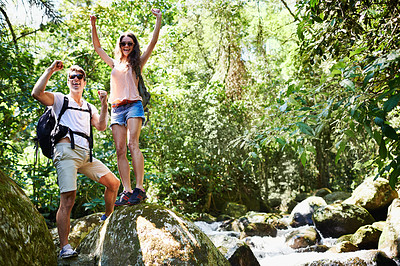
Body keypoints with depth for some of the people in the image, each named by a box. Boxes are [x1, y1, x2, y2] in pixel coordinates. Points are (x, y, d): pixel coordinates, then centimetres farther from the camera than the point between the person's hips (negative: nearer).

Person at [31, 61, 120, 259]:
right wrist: (50, 70, -5)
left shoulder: (89, 107, 27)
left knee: (113, 183, 5)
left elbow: (101, 126, 13)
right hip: (67, 151, -6)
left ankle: (108, 219, 27)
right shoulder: (60, 99, 12)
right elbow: (37, 93, -7)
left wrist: (104, 105, 4)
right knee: (68, 199, -15)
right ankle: (64, 247, -13)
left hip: (86, 154, 6)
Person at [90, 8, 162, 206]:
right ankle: (127, 191, -9)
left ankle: (139, 189, -26)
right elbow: (97, 47, 29)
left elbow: (153, 42, 5)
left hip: (133, 105, -4)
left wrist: (158, 20, 1)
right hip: (116, 109, 5)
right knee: (120, 150, -6)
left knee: (133, 145, -21)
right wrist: (93, 25, 23)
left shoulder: (138, 63, 13)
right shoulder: (115, 64, 24)